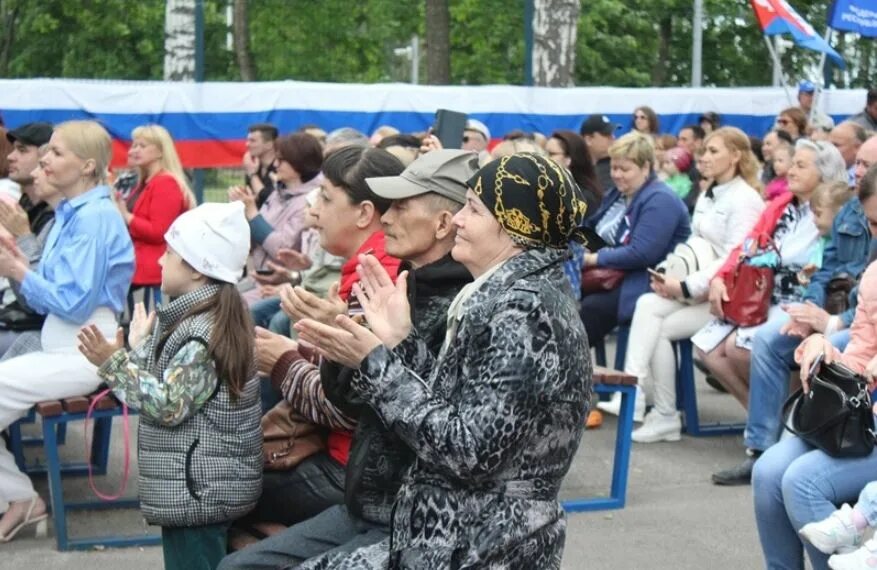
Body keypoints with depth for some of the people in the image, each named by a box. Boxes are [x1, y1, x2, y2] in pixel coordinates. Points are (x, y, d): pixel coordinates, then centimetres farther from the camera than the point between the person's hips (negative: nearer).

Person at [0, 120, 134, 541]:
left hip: (85, 355, -10)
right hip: (63, 348, 10)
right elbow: (49, 301, 14)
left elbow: (74, 303, -20)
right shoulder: (71, 214, 13)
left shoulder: (93, 217, -15)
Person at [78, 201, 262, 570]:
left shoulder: (203, 332, -21)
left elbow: (169, 406, -25)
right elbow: (164, 385, 14)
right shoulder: (209, 317, 9)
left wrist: (115, 362, -25)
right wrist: (140, 347, 26)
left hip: (197, 491, -10)